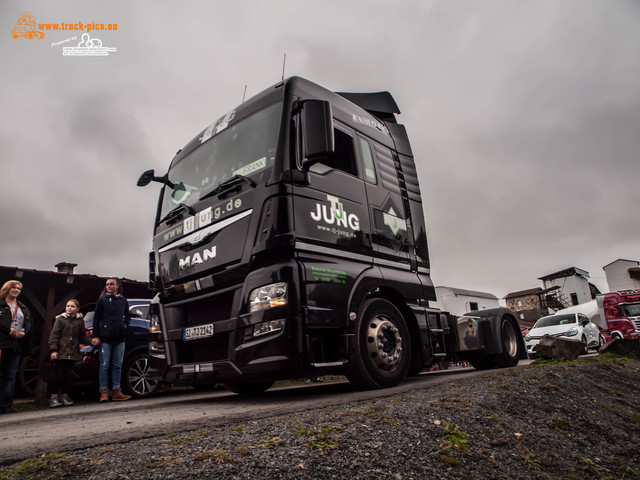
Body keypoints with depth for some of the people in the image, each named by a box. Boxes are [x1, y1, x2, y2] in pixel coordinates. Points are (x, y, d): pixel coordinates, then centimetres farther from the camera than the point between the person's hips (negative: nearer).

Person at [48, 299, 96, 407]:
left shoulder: (80, 321, 8)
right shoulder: (60, 319, 1)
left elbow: (82, 337, 12)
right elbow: (54, 335, -2)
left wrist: (91, 341, -6)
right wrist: (53, 350, -10)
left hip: (73, 353, 2)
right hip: (61, 352, -2)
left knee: (67, 375, 8)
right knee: (59, 374, -2)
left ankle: (64, 396, 19)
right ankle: (54, 397, 9)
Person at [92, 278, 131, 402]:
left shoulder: (123, 301, 11)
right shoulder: (102, 300, 3)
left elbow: (128, 316, 23)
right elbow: (96, 318, 2)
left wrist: (125, 325, 4)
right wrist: (96, 336, -5)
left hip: (119, 338, 3)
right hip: (105, 338, -3)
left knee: (117, 366, 6)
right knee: (104, 366, 0)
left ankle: (116, 391, 11)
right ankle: (104, 392, 6)